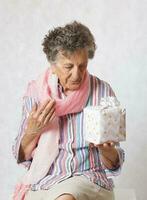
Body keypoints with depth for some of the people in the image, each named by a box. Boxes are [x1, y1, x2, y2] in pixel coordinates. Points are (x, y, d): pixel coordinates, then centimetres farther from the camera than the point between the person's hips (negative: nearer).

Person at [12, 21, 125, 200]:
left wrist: (105, 148, -20)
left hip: (89, 178, -1)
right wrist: (32, 131, -12)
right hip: (44, 181, 2)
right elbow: (21, 157, 7)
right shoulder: (36, 91, 1)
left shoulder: (102, 91, -2)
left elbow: (114, 164, 3)